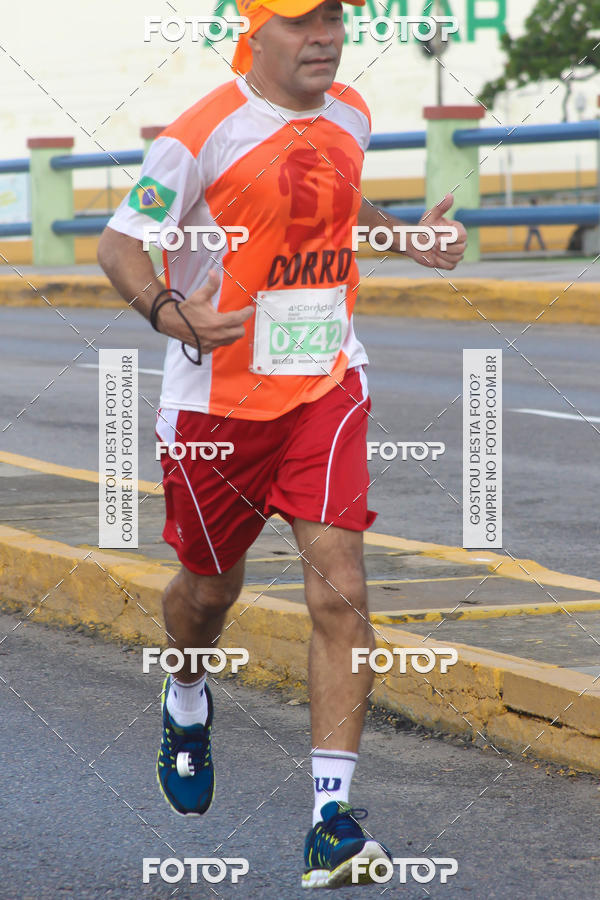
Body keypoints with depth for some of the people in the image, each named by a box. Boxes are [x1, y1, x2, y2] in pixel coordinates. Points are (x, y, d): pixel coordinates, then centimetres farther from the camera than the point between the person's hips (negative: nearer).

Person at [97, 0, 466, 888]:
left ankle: (331, 819, -12)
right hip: (218, 393, -3)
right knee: (210, 587, 15)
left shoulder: (350, 117, 4)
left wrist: (408, 239, 13)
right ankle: (187, 703, 51)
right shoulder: (202, 136, -15)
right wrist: (168, 311, -30)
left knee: (340, 591, -12)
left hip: (327, 388, 3)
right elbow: (119, 243, -12)